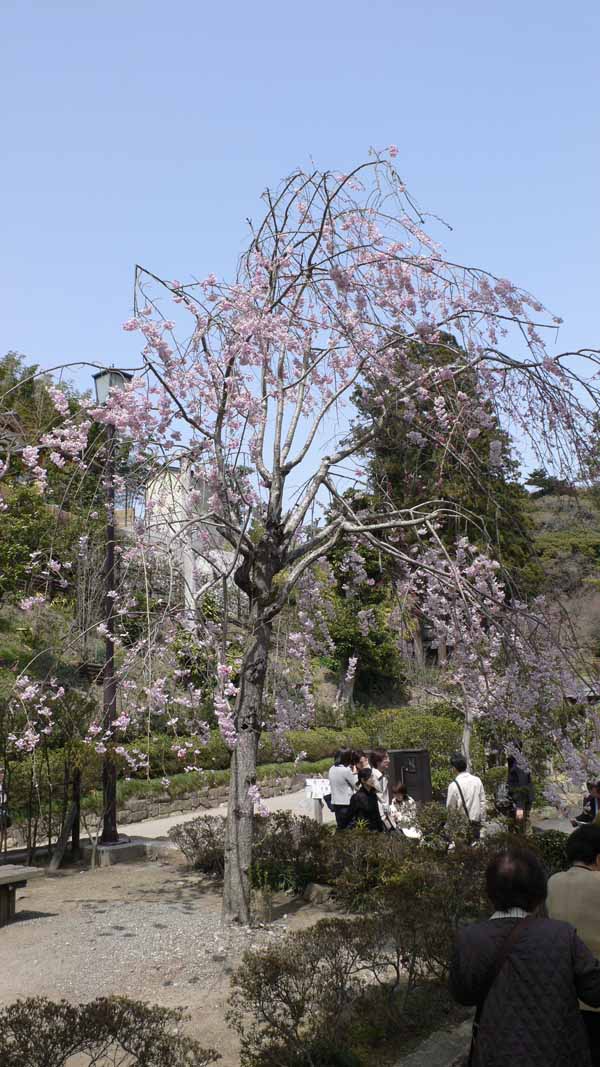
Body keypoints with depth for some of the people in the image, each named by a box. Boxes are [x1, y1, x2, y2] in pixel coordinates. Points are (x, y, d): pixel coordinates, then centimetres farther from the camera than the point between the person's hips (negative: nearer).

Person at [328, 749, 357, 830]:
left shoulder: (332, 769, 6)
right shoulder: (346, 770, -17)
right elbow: (355, 784, -7)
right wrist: (355, 773, 8)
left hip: (335, 802, 7)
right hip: (345, 803, -7)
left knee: (340, 825, 14)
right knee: (345, 827, -1)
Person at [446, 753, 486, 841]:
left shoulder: (454, 785, -15)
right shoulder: (477, 780, -3)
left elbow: (450, 807, -6)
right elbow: (482, 802, 3)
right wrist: (482, 820, 13)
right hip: (476, 821, 4)